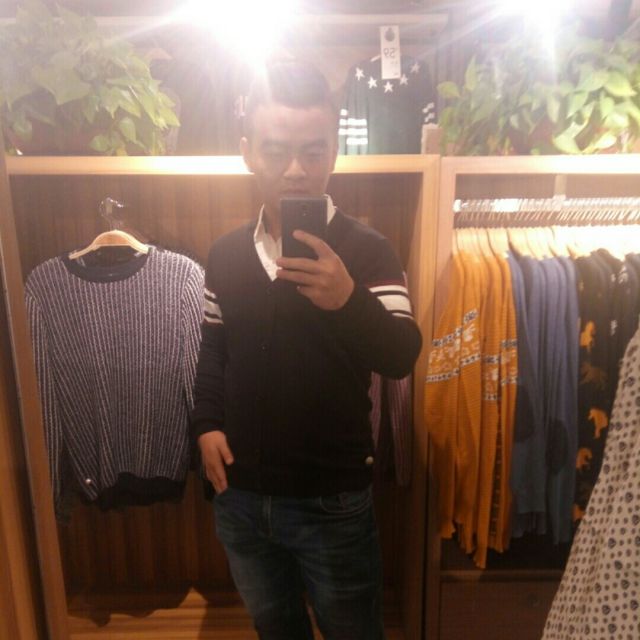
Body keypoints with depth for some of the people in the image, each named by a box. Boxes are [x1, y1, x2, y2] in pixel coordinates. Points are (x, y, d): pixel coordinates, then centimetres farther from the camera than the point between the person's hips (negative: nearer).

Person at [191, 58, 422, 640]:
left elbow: (402, 357, -23)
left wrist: (347, 300, -40)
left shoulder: (367, 250, -14)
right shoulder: (226, 254, 0)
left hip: (332, 499, -3)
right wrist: (206, 424, 0)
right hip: (239, 494, 4)